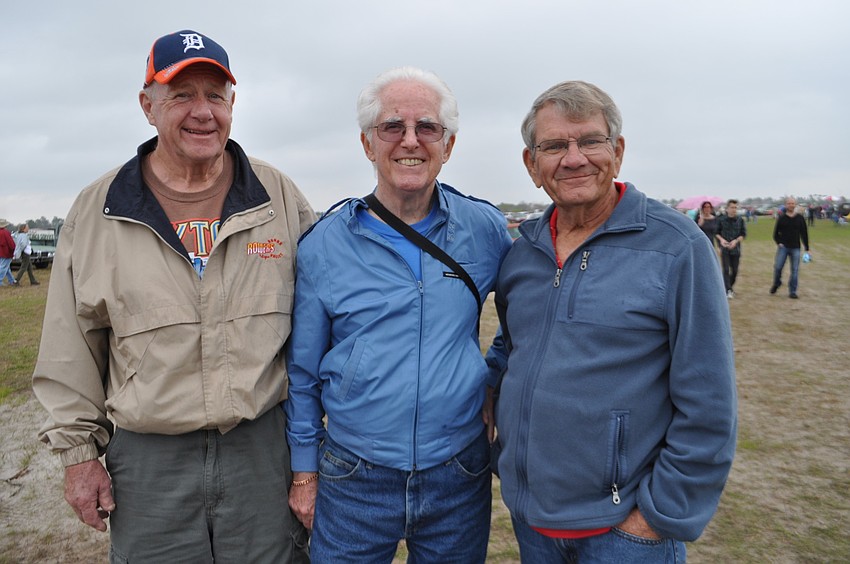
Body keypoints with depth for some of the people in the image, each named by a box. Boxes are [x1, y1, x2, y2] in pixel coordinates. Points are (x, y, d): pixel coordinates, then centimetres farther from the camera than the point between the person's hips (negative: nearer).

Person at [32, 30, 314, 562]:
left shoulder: (280, 195, -1)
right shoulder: (96, 211, 0)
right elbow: (72, 348, 4)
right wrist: (79, 449, 5)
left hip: (265, 446, 0)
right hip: (146, 459, 1)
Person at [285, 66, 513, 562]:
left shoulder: (486, 230, -5)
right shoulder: (322, 246, -6)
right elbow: (303, 372, 2)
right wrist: (304, 471, 4)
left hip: (460, 480, 1)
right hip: (353, 482, 0)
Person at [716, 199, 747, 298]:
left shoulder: (740, 221, 3)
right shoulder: (721, 220, -1)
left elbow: (743, 234, 2)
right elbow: (717, 232, 6)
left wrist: (736, 240, -15)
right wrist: (721, 239, -13)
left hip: (735, 249, 2)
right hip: (724, 249, -2)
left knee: (735, 271, 7)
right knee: (726, 270, -9)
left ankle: (731, 287, 28)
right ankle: (728, 290, -9)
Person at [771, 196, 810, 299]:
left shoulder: (800, 218, 6)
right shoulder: (781, 218, 3)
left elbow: (804, 233, 9)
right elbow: (776, 233, 9)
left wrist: (807, 248, 6)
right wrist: (778, 242, -7)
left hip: (795, 248, 1)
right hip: (783, 247, -1)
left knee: (795, 270, 0)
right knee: (778, 267, -7)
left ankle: (792, 292, 8)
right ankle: (776, 283, 21)